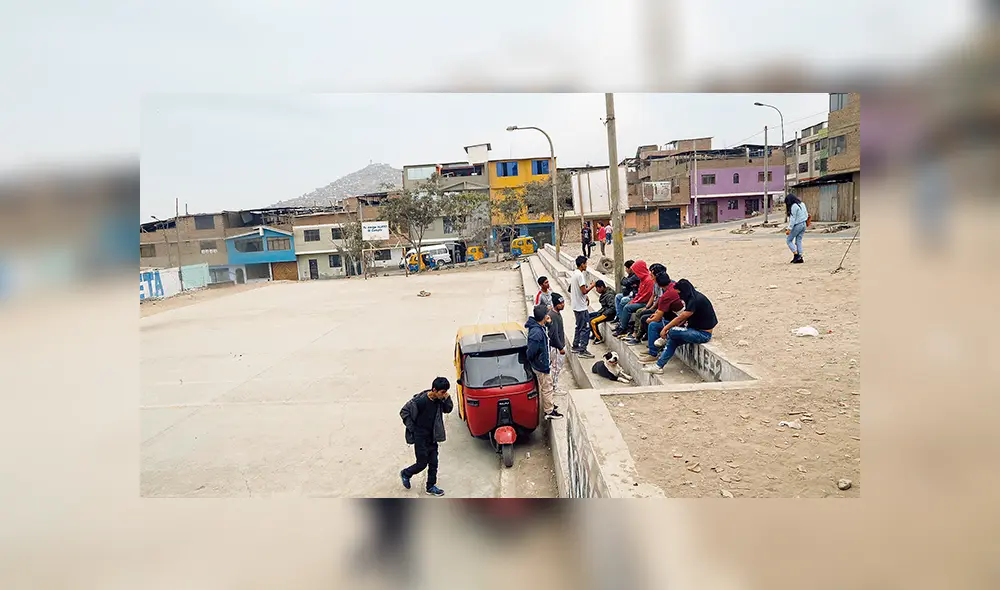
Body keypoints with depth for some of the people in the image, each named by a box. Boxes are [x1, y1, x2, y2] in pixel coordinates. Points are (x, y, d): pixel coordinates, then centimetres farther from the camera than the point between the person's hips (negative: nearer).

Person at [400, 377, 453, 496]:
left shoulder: (439, 399, -8)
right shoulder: (420, 401, -25)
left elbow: (448, 410, 7)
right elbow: (404, 412, -15)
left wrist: (447, 398, -13)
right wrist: (412, 428, -12)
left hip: (432, 437, 6)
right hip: (420, 437, -6)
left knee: (433, 463, 10)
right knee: (422, 464, 4)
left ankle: (431, 487, 25)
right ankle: (406, 474, 31)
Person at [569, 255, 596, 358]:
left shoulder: (574, 274, 11)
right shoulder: (580, 275, -19)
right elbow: (584, 291, -24)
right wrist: (591, 286, -6)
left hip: (576, 306, 10)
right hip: (581, 307, -10)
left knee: (579, 326, 20)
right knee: (585, 328, -6)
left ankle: (575, 346, 27)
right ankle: (582, 351, -6)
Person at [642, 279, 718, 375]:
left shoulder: (696, 301, -23)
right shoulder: (692, 298, 7)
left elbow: (680, 318, -20)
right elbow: (683, 318, 10)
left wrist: (665, 329, -10)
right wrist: (669, 328, 1)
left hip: (703, 334, -10)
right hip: (697, 330, 10)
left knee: (672, 332, -22)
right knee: (672, 340, 1)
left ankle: (665, 339, 11)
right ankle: (658, 366, -1)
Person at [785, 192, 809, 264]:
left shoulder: (794, 206, -17)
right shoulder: (802, 204, 9)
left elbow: (793, 219, -19)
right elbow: (806, 215, 14)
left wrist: (789, 229, -17)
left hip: (797, 225, -8)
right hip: (803, 224, 8)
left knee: (788, 240, 4)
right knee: (798, 241, 12)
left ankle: (796, 255, -5)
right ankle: (800, 258, 10)